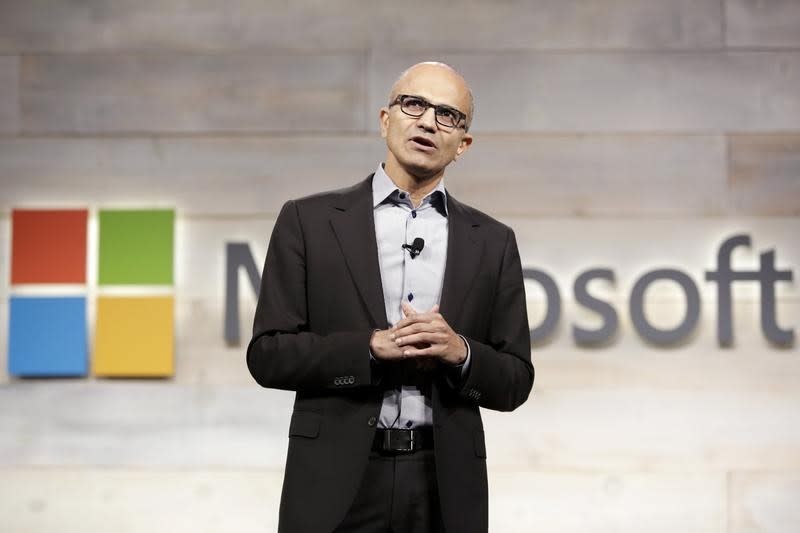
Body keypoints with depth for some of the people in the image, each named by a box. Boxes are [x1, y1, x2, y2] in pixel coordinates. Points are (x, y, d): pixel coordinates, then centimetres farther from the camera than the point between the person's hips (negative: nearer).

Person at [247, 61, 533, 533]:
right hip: (337, 482, -2)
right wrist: (373, 347, -15)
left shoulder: (492, 242, 8)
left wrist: (460, 352, -12)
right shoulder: (309, 221, 2)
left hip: (446, 488, 2)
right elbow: (267, 354, -2)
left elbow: (515, 383, 7)